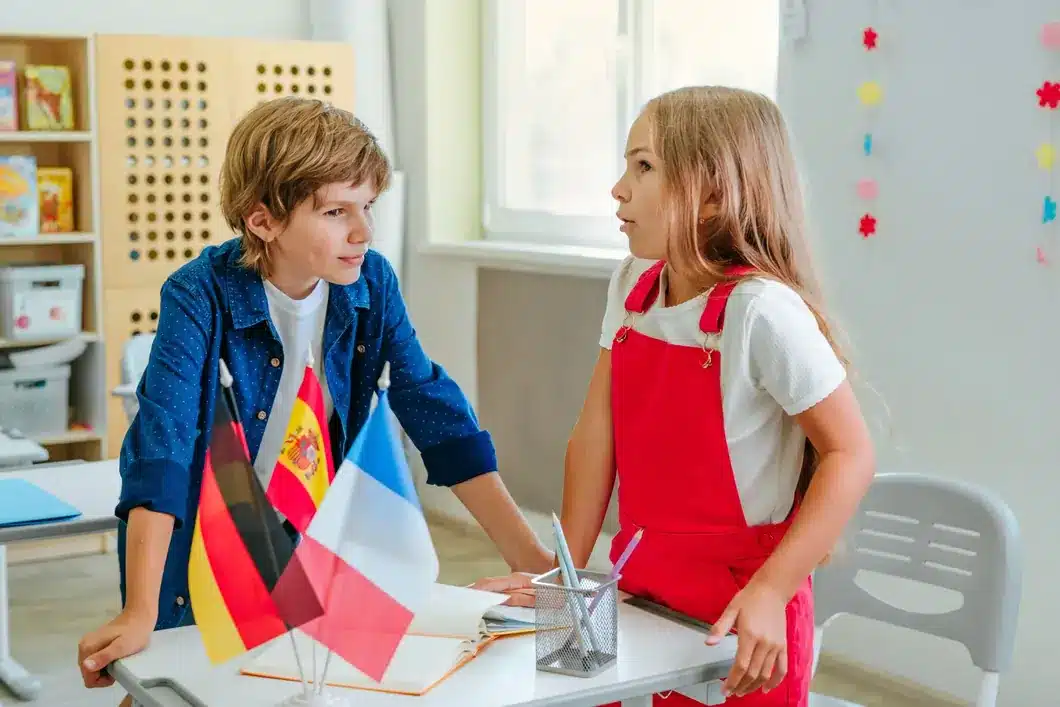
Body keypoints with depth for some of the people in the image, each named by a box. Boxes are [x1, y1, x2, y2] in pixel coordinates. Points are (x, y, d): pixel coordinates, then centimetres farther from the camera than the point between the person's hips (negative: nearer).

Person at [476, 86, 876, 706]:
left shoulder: (761, 310, -21)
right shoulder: (632, 287, -1)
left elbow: (851, 456, -19)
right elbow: (596, 435, 2)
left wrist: (768, 594, -22)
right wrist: (565, 570, 3)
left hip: (740, 625, -6)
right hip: (641, 594, 6)